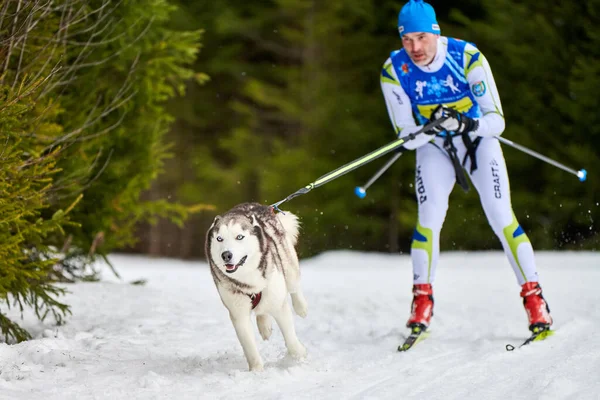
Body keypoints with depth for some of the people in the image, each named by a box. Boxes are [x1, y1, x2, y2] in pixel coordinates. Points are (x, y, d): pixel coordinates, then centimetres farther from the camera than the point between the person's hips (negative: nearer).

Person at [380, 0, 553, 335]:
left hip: (478, 140, -1)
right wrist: (430, 127, -37)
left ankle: (535, 298, -5)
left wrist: (465, 123, -45)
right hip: (434, 146, 1)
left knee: (501, 217, -12)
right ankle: (422, 301, -3)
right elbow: (407, 138, -16)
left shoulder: (468, 58, -27)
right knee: (429, 219, -17)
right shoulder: (394, 71, -21)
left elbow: (497, 121, -25)